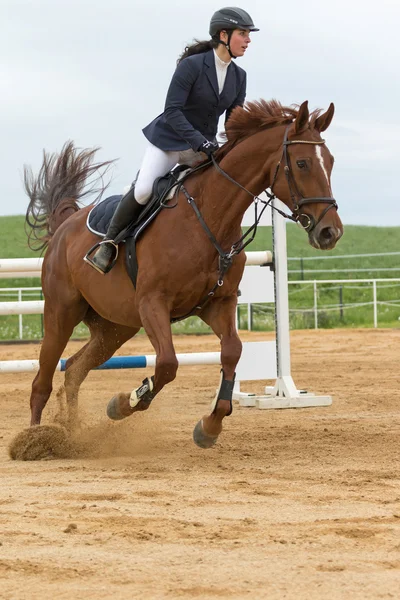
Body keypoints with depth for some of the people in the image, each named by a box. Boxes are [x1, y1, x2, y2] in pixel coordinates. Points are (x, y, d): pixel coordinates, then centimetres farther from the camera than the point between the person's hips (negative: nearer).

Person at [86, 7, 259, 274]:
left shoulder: (239, 76, 2)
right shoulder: (192, 65, -18)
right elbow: (172, 111, -22)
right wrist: (201, 143, -32)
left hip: (205, 146, 6)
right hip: (169, 140, -6)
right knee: (143, 191, -23)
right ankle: (109, 243, -5)